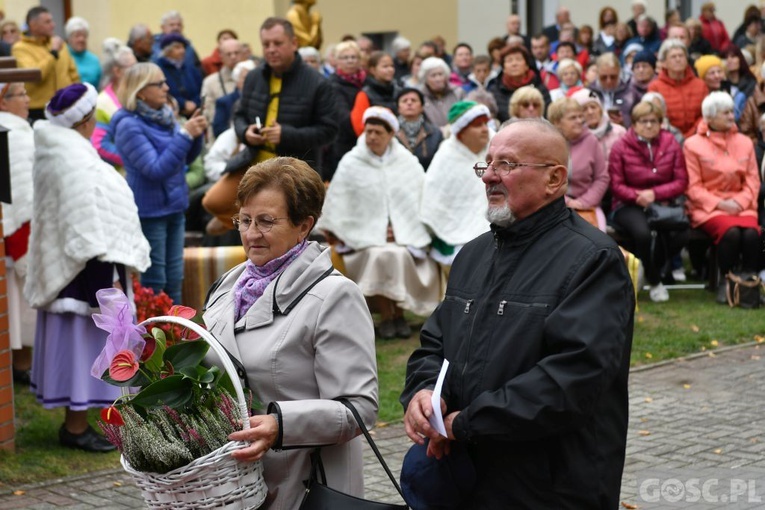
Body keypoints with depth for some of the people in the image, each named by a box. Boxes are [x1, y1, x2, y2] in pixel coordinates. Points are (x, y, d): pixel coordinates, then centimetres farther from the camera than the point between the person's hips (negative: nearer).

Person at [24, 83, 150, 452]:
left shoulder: (55, 148, 10)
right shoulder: (76, 160, -21)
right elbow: (88, 222, -24)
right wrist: (109, 276, -22)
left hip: (63, 265, 10)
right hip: (86, 268, -10)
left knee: (73, 345, 14)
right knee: (82, 341, -3)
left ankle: (74, 422, 20)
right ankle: (77, 427, 4)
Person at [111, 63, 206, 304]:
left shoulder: (164, 116, 5)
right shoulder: (129, 126, -16)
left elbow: (185, 159, 14)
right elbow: (156, 170, -22)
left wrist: (195, 135, -5)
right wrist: (184, 135, -23)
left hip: (175, 207, 7)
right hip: (149, 212, -7)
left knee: (174, 280, 13)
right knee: (152, 284, 1)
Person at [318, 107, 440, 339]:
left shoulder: (408, 163, 8)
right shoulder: (350, 163, 4)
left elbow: (422, 200, 6)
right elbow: (337, 204, 6)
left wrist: (400, 229, -3)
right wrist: (331, 231, -1)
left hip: (403, 235, 1)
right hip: (364, 236, -1)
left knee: (399, 255, -31)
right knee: (378, 256, -31)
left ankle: (399, 313, -13)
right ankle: (385, 315, -16)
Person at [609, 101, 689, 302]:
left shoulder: (671, 144, 4)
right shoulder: (620, 147, -3)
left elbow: (681, 182, 0)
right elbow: (616, 185, -5)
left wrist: (654, 193, -15)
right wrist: (638, 197, -23)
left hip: (663, 203, 3)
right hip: (629, 206, -2)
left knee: (681, 233, -29)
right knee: (642, 232, -36)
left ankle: (653, 267, 4)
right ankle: (655, 282, -8)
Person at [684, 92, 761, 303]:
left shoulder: (744, 143, 15)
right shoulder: (693, 145, 3)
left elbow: (753, 181, 11)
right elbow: (693, 186, -1)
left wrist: (740, 202, -8)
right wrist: (719, 204, -13)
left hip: (740, 205, 3)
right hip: (707, 207, -3)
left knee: (751, 233, -30)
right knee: (731, 232, -33)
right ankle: (725, 283, -18)